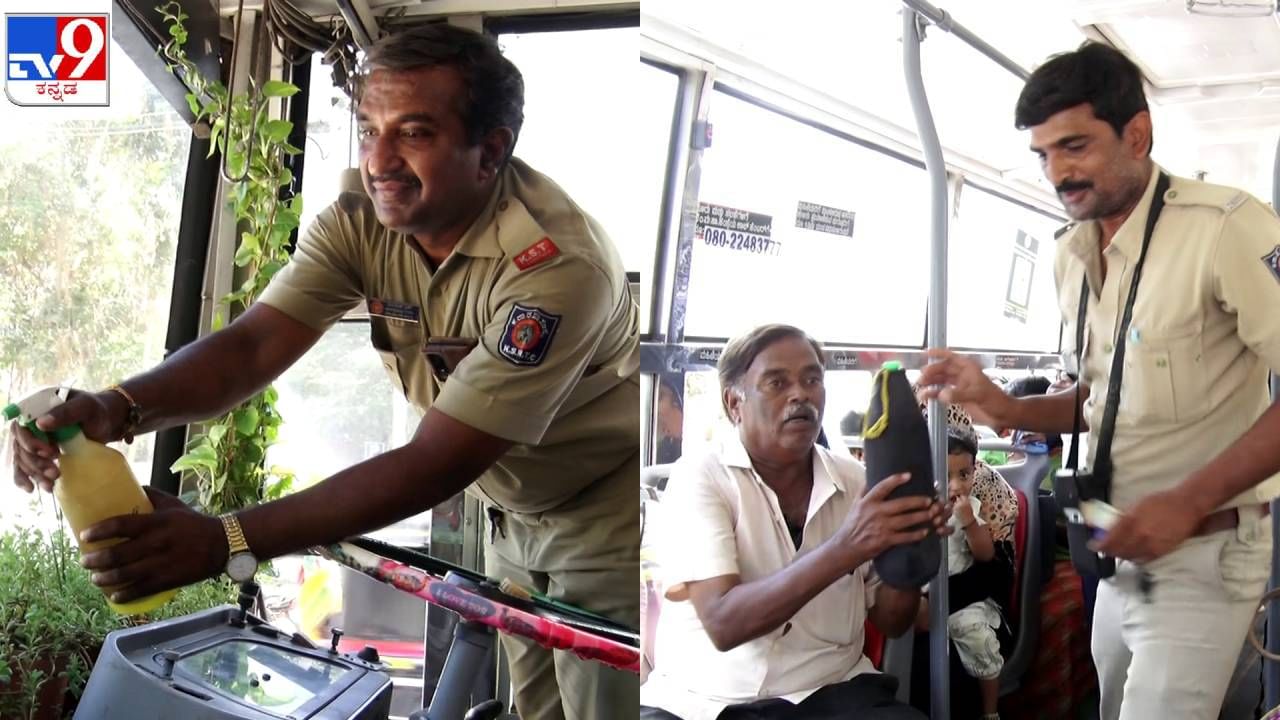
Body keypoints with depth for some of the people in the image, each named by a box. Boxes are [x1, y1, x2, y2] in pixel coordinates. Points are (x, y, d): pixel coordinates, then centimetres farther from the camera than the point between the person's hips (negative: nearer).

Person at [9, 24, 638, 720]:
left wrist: (224, 540, -40)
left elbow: (436, 464, -36)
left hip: (607, 515, -5)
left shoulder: (558, 264, -34)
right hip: (512, 510, 5)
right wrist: (118, 408, -42)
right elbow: (253, 343, -22)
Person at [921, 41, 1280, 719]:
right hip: (1121, 549, 7)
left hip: (1201, 555, -7)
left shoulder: (1224, 226, -18)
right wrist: (1002, 406, -4)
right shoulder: (1071, 255, 6)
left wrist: (1187, 501, -25)